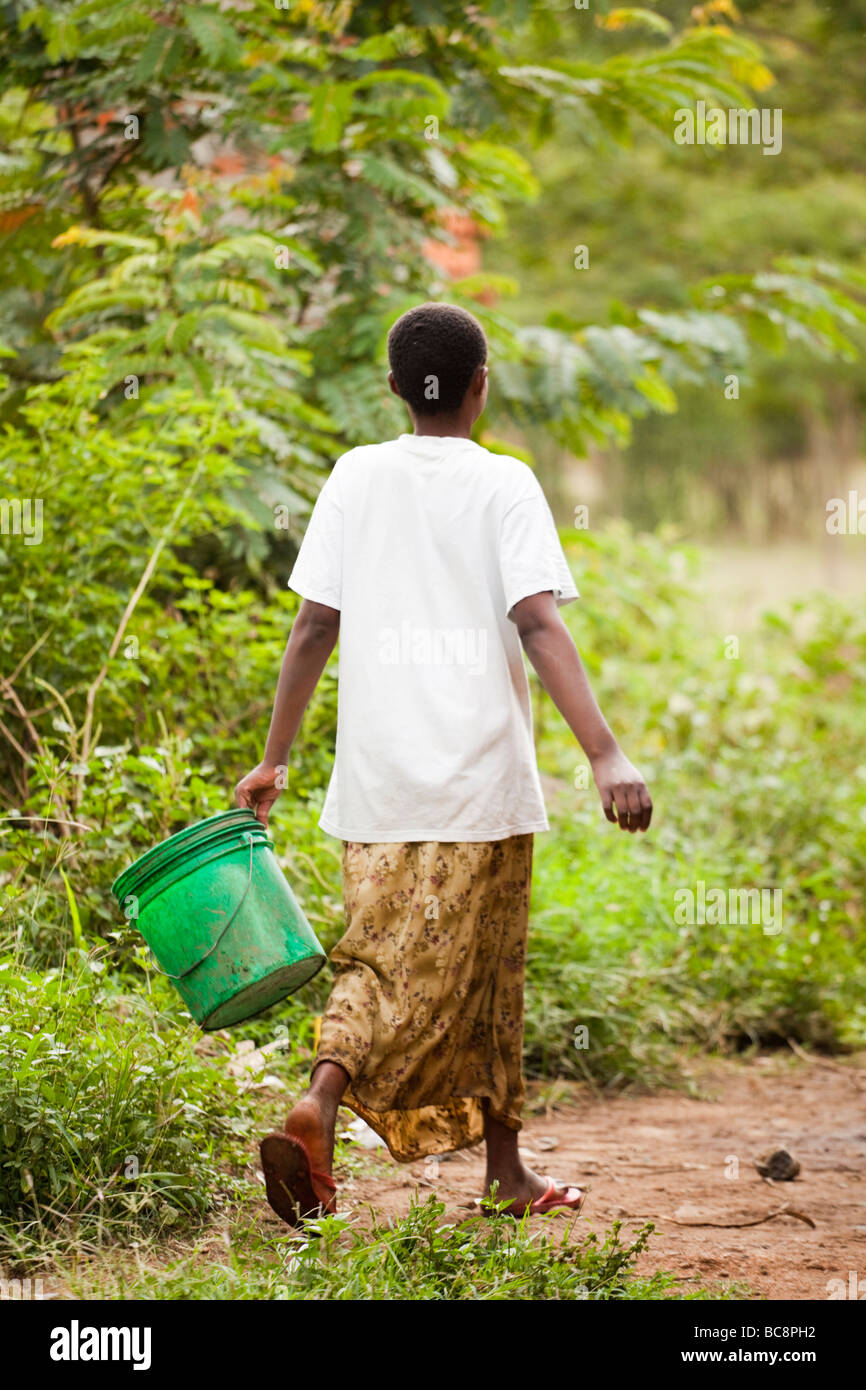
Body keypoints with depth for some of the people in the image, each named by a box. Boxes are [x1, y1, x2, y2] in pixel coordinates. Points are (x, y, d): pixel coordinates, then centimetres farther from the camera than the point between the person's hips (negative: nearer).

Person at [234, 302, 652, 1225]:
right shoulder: (504, 485, -3)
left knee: (379, 959, 8)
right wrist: (606, 757, -20)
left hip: (376, 778, 3)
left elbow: (314, 624, 5)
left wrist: (274, 759, 12)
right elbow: (539, 626, -14)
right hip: (481, 774, -3)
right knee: (478, 973, 7)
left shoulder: (357, 476, 6)